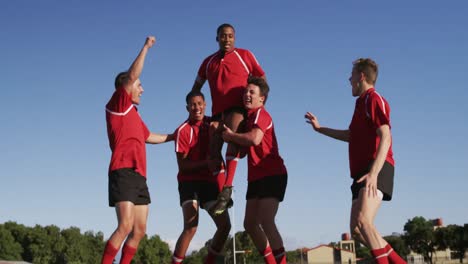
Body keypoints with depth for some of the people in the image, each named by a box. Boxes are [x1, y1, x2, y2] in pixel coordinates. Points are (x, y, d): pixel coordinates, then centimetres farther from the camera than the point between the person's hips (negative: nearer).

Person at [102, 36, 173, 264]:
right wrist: (146, 47, -2)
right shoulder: (117, 105, 2)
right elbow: (132, 75, -9)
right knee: (126, 226, -19)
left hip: (139, 176, 9)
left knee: (139, 230, 3)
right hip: (124, 172, -9)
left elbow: (149, 137, 39)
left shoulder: (133, 114, 24)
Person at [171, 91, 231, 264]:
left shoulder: (212, 124, 3)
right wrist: (206, 163, -28)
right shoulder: (183, 131, -11)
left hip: (210, 181, 6)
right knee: (191, 228, -21)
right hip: (190, 182, -6)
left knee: (225, 225, 2)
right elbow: (182, 165, -15)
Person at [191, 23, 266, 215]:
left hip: (238, 108, -5)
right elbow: (197, 86, 29)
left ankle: (227, 188, -37)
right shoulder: (209, 62, 20)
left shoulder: (244, 55, 10)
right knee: (213, 149, -3)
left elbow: (262, 80, 13)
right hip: (217, 111, 5)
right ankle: (221, 194, 6)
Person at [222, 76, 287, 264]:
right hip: (256, 178, 10)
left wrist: (231, 135, -13)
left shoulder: (260, 113, -9)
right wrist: (230, 138, 6)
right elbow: (243, 152, 22)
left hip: (272, 175, -10)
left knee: (266, 221, -20)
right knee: (250, 224, 9)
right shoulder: (249, 117, 18)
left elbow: (254, 138, -28)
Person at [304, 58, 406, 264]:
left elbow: (385, 138, -17)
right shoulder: (362, 103, 24)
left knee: (363, 221, -27)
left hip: (376, 170, -10)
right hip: (362, 172, 10)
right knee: (356, 231, 4)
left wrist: (373, 173, -29)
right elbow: (351, 135, 40)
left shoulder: (374, 99, -4)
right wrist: (319, 128, 47)